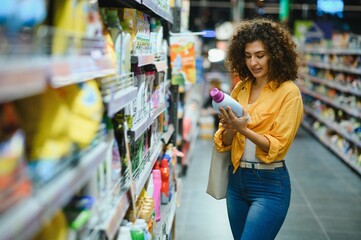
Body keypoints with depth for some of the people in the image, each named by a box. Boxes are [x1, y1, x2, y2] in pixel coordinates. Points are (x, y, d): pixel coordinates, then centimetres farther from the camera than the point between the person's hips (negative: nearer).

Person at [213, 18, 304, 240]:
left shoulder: (289, 92, -11)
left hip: (270, 184, -6)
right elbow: (225, 143, 6)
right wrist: (230, 128, -15)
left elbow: (278, 147, -14)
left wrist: (243, 129, -26)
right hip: (236, 179, 6)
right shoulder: (240, 88, 6)